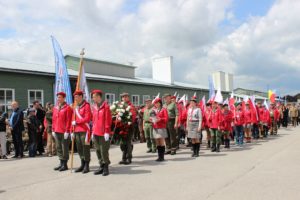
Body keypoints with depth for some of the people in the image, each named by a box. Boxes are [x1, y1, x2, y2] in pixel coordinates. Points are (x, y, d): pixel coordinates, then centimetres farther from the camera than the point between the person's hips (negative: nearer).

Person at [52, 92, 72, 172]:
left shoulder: (68, 108, -9)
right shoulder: (55, 108, 13)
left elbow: (69, 120, -13)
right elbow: (54, 119, 15)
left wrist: (67, 131, -16)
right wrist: (53, 130, 11)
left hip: (64, 132, -7)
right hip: (57, 132, 7)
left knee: (65, 148, 0)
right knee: (59, 148, 12)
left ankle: (65, 164, 9)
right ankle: (61, 163, 23)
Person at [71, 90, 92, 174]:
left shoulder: (86, 105, -7)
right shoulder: (75, 107, 15)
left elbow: (87, 118, -16)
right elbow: (74, 120, 17)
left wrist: (76, 122, -14)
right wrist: (72, 132, 14)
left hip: (85, 130, -7)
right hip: (77, 131, 7)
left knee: (86, 148, -1)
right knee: (79, 148, 11)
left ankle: (87, 166, 7)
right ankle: (82, 165, 22)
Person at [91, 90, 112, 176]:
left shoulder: (105, 106, -8)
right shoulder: (94, 107, 12)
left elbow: (108, 120, -11)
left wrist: (107, 132, -15)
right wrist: (93, 132, 13)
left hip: (103, 133, -7)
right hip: (96, 133, 7)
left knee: (104, 151, -1)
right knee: (98, 150, 11)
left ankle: (106, 168, 11)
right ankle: (101, 166, 22)